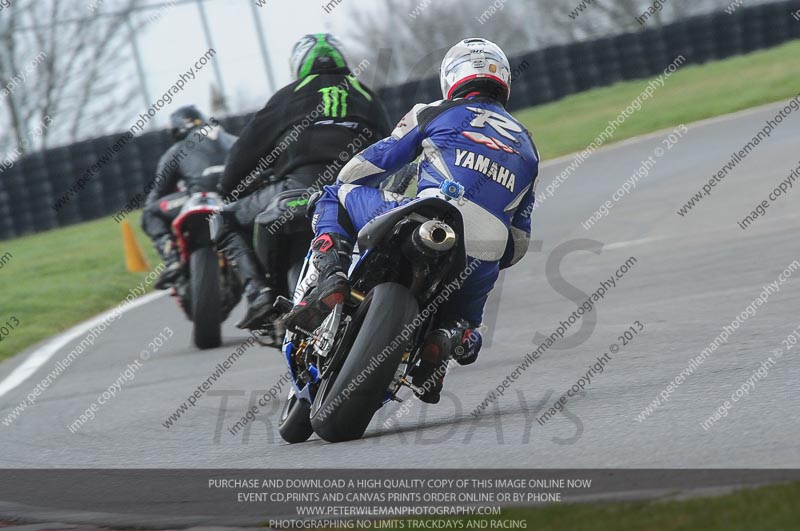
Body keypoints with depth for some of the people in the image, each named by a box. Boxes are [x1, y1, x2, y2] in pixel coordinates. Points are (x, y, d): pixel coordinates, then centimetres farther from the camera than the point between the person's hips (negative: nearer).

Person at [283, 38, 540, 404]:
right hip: (480, 268, 4)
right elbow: (519, 242, 27)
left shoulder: (434, 114, 15)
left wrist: (335, 191, 35)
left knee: (337, 196, 19)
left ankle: (332, 282, -6)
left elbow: (376, 160, 14)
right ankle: (446, 339, -2)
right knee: (465, 315, 36)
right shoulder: (526, 146, 28)